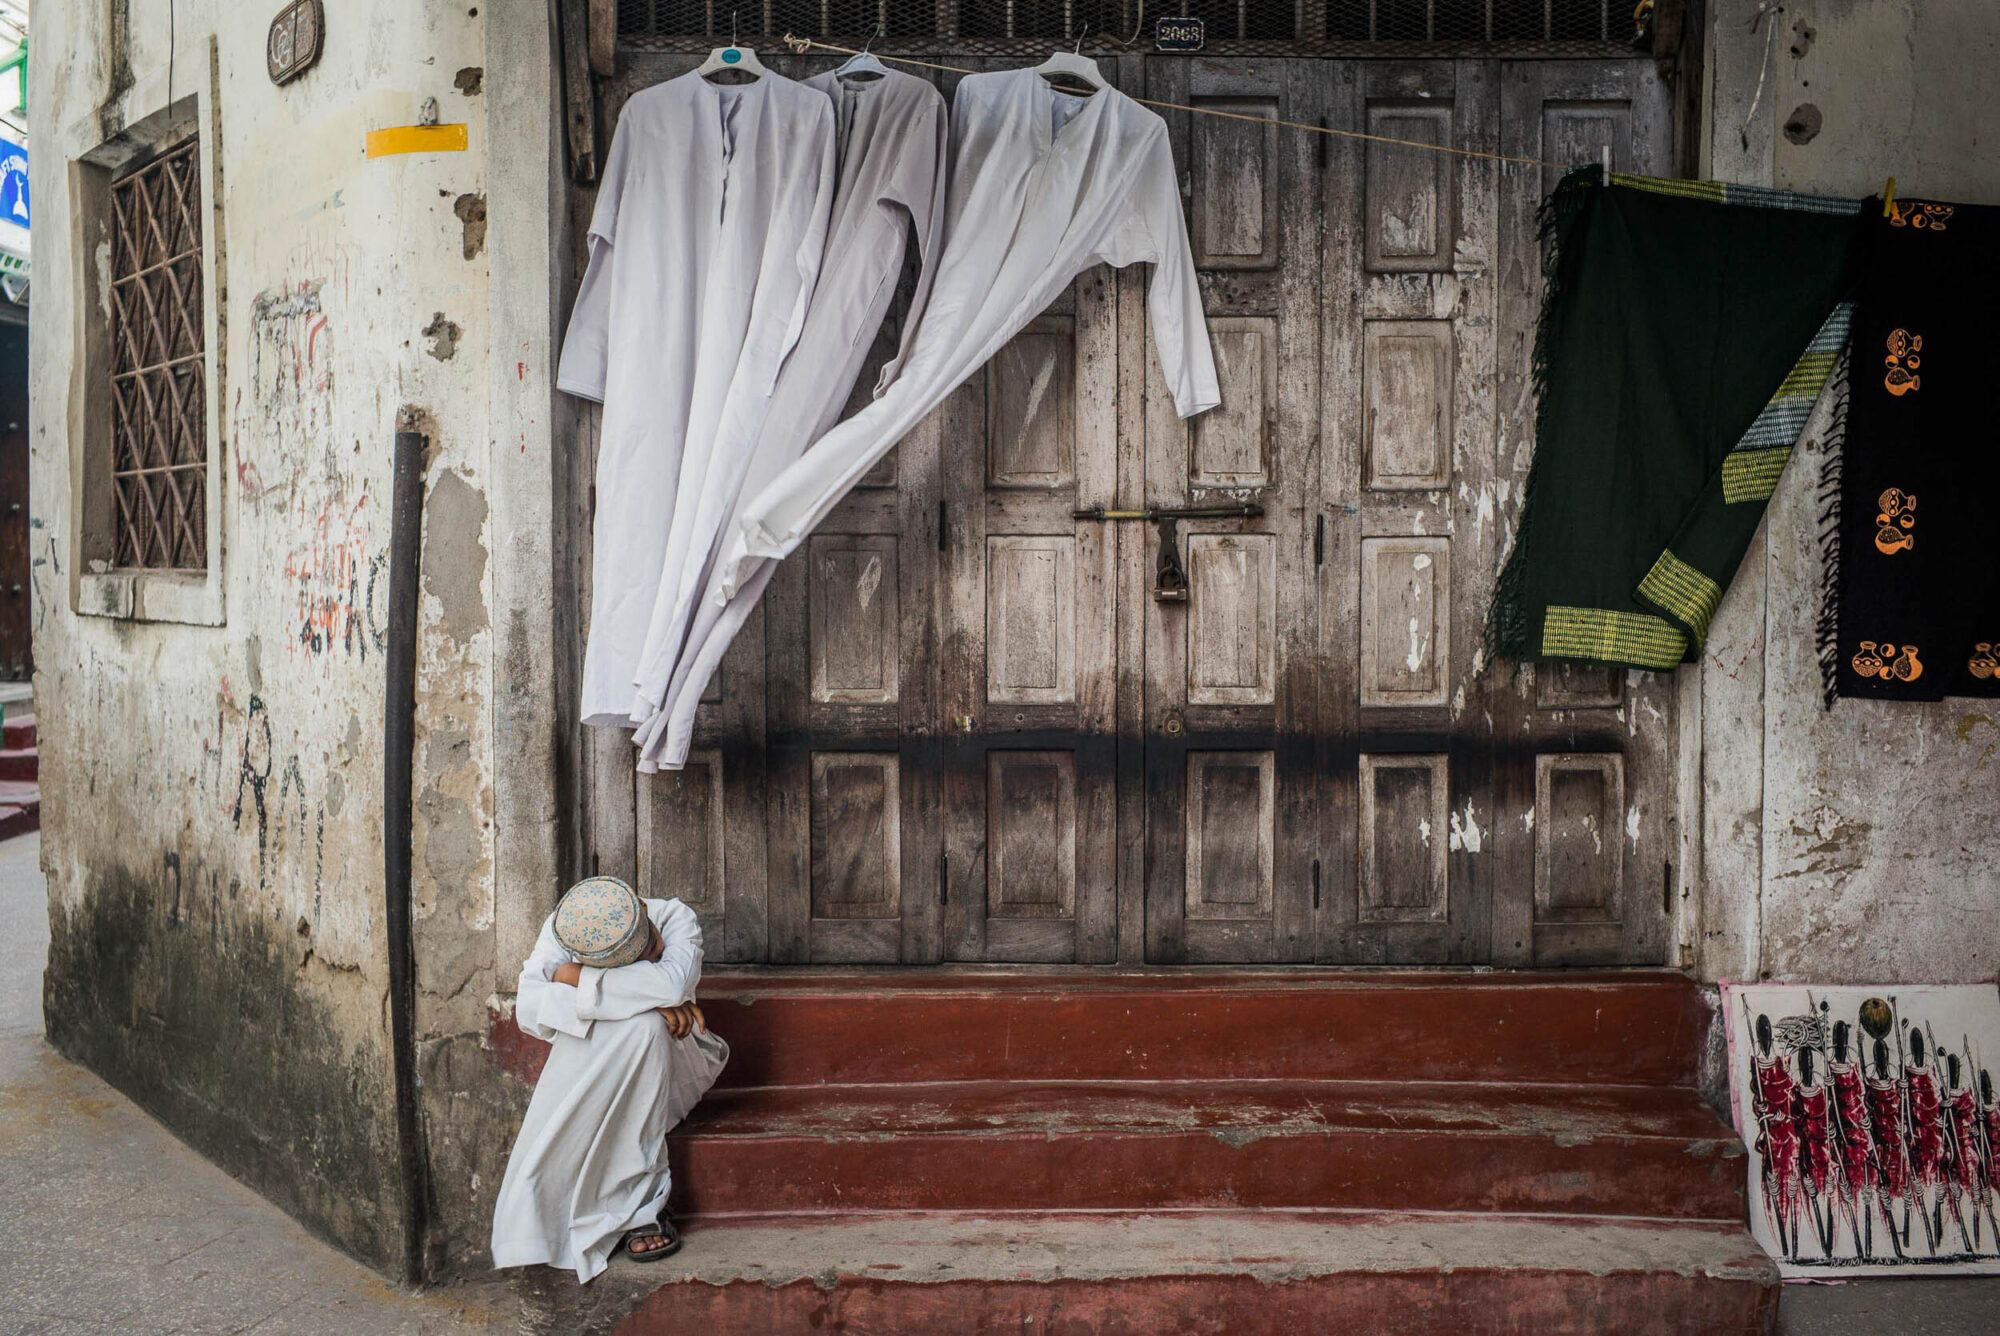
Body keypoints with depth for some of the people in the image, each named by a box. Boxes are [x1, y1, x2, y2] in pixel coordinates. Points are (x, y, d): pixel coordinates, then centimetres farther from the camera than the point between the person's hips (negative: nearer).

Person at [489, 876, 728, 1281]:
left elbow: (672, 984, -40)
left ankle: (638, 1205, -29)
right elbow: (528, 1009, -31)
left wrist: (576, 977, -31)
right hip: (592, 1069, 0)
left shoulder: (676, 917, -21)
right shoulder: (561, 929, -17)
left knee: (644, 1025, -35)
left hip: (671, 1068, 0)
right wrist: (647, 997, -36)